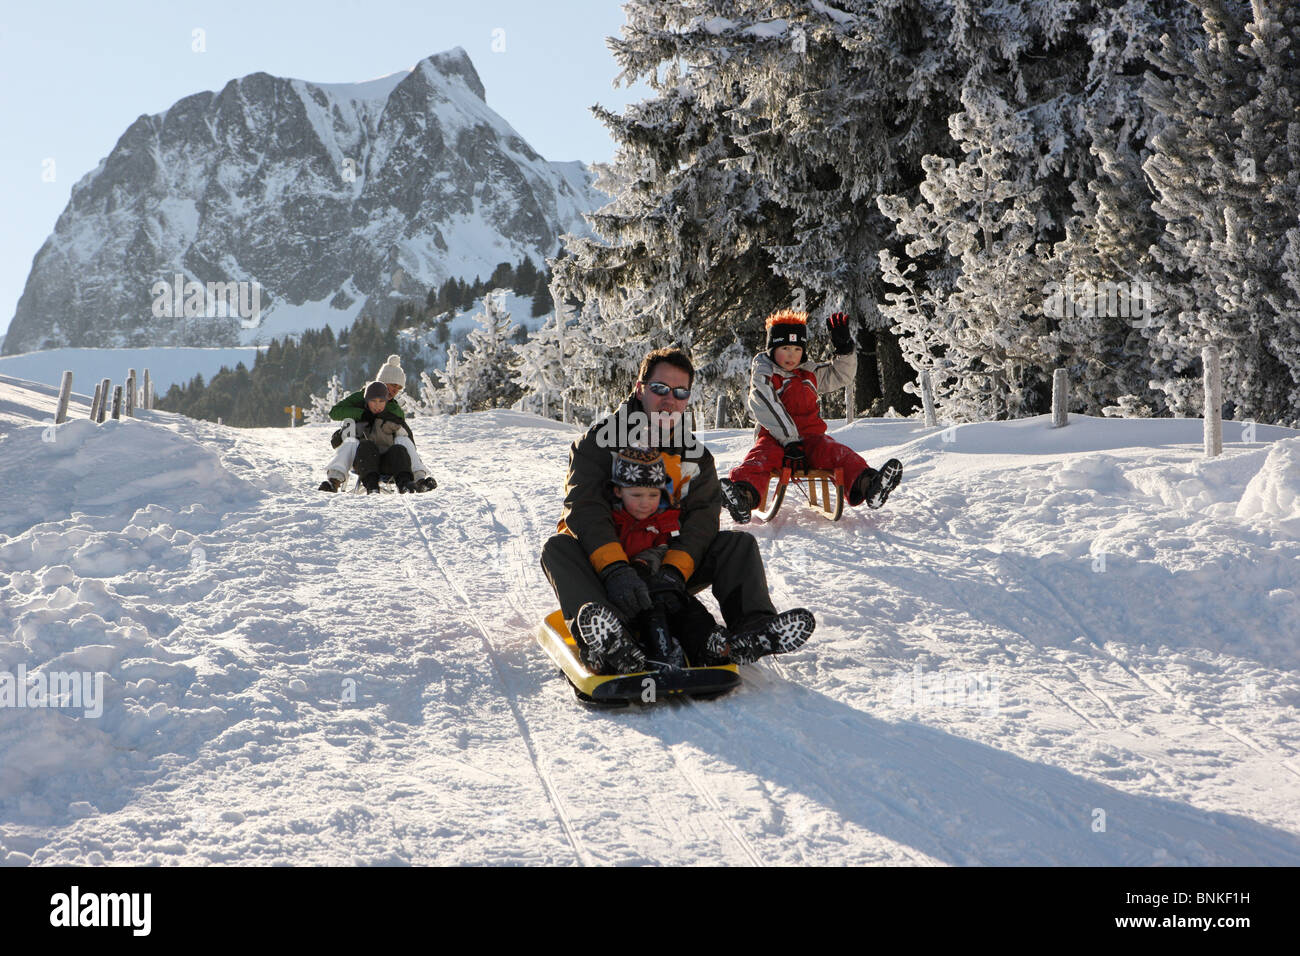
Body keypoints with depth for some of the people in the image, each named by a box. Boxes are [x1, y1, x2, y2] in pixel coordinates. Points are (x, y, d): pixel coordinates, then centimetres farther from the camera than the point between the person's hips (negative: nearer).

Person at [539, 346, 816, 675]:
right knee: (558, 548, -34)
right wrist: (615, 570, -37)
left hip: (668, 559, 3)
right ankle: (603, 645, -61)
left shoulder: (694, 454, 7)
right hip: (603, 559, -3)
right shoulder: (599, 441, -5)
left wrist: (674, 571, -28)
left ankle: (751, 630, -38)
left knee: (739, 544, -11)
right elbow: (584, 509, -19)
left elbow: (701, 516, -7)